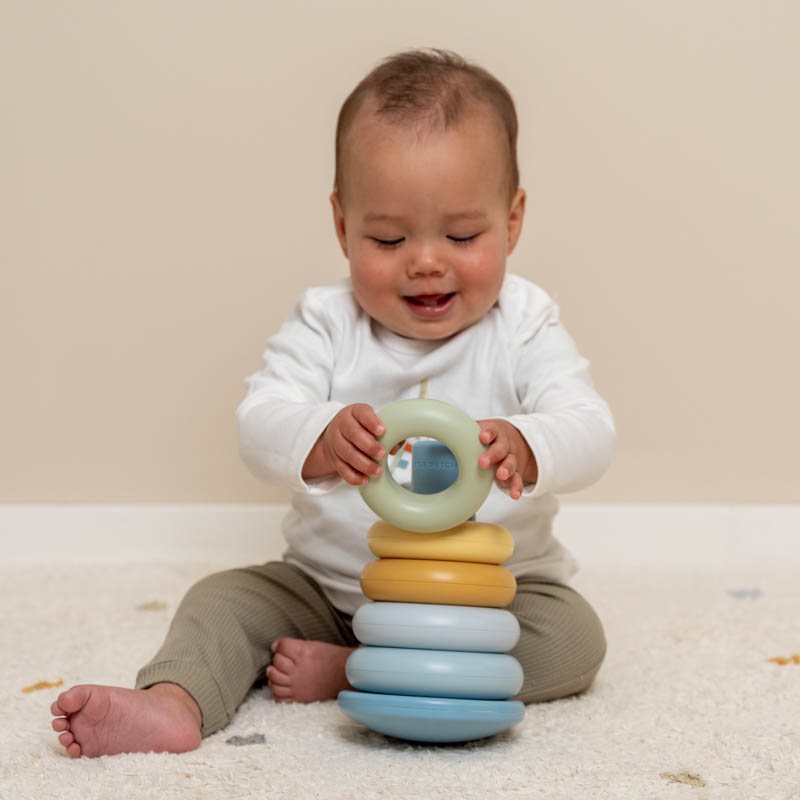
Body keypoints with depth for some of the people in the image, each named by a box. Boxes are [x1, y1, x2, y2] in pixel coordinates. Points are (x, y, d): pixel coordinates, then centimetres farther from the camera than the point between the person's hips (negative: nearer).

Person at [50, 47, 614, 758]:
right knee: (225, 599, -12)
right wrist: (323, 441, -46)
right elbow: (260, 424, -21)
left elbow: (588, 432, -22)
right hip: (327, 585, 2)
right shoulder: (325, 324, -6)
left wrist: (522, 447, -48)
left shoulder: (523, 326, -9)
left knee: (573, 639, -25)